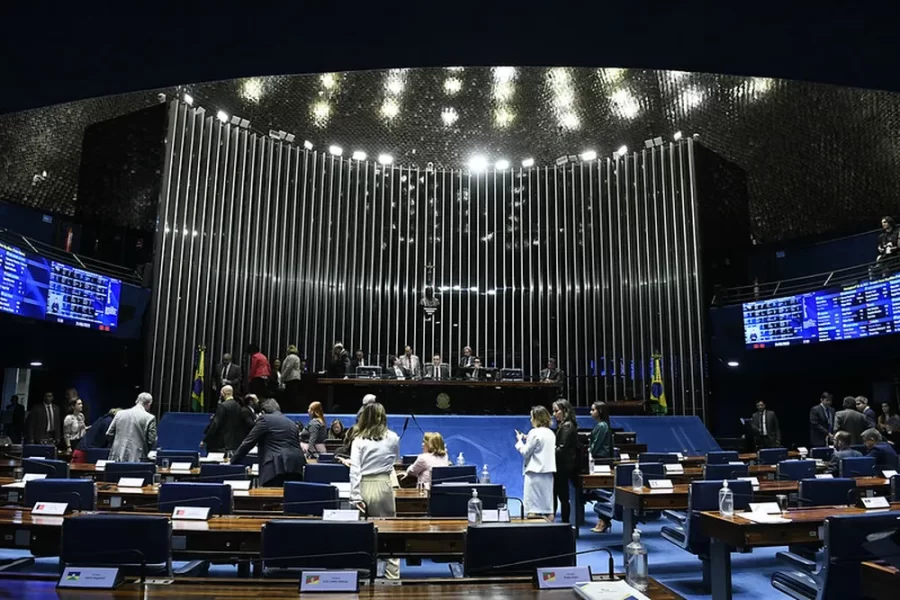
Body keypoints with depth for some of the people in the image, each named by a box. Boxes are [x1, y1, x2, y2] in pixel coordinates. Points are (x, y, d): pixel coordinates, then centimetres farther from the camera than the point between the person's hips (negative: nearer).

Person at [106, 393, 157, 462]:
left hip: (117, 457, 4)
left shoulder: (120, 413, 6)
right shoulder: (149, 418, -7)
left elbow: (109, 434, 10)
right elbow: (151, 441, -6)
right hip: (136, 459, -4)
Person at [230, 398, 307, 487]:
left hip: (276, 466, -6)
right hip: (296, 467, 6)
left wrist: (233, 462, 17)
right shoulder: (292, 423, 26)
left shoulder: (264, 419, 7)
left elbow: (248, 442, 7)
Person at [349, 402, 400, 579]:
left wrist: (355, 496, -9)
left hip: (364, 487, 0)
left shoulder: (358, 439, -1)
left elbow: (354, 469, -9)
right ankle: (392, 574, 8)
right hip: (383, 485, 0)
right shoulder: (392, 438, 2)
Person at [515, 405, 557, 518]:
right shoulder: (551, 433, 9)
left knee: (533, 508, -1)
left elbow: (525, 452, -9)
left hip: (535, 472, -7)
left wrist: (520, 440, 6)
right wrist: (528, 439, 14)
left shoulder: (534, 433, -13)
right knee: (547, 505, 11)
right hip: (548, 471, 7)